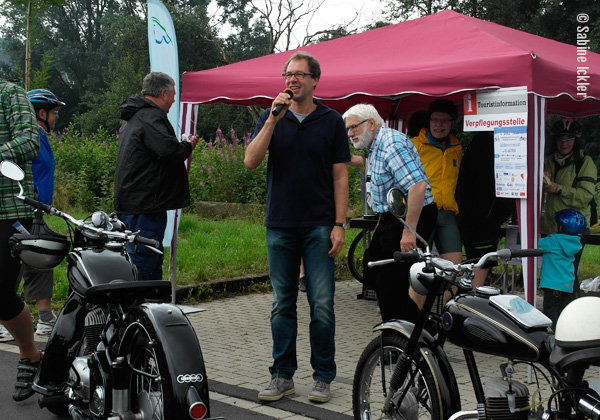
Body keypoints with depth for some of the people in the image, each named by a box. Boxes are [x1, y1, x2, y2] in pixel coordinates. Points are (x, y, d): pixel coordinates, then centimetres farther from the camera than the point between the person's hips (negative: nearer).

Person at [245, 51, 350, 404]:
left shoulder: (331, 121, 4)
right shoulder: (272, 118, 8)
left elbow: (340, 176, 2)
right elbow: (251, 161, -5)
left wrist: (339, 224, -5)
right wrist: (273, 119, -12)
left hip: (319, 227, -2)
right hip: (280, 226, 2)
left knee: (322, 305, -2)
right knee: (282, 305, 8)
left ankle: (323, 377, 10)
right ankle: (283, 375, 17)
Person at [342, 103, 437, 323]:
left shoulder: (392, 143, -20)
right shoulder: (375, 147, 14)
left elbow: (417, 185, -30)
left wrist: (409, 231, -31)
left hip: (412, 217, -11)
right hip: (390, 218, 11)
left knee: (391, 282, -10)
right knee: (373, 271, 18)